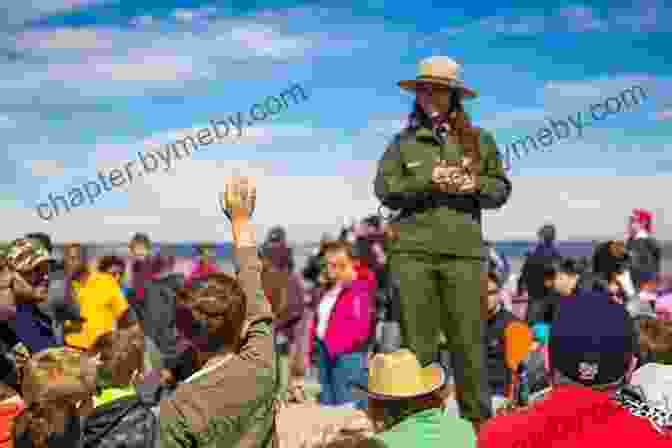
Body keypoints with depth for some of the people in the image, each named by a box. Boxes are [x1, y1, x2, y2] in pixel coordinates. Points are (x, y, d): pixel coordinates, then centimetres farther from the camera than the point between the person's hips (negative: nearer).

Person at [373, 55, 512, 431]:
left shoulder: (480, 139, 10)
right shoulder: (404, 142, 8)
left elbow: (502, 189, 10)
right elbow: (384, 189, 0)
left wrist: (476, 185, -10)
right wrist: (428, 180, -12)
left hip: (464, 251, 0)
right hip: (413, 251, 0)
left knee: (468, 341, 0)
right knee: (418, 344, 4)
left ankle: (478, 422, 11)